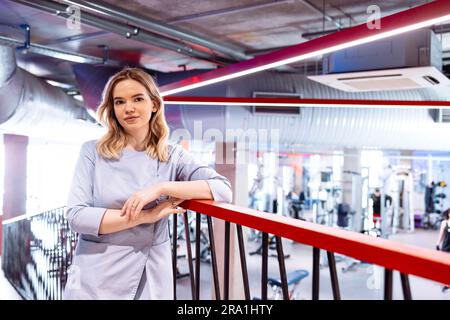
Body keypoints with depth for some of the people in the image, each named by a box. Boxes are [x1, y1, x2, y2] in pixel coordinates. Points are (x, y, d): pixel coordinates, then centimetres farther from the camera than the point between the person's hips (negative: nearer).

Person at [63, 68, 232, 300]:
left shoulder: (172, 156, -2)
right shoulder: (92, 152, -4)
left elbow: (223, 189, -14)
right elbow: (76, 216, -13)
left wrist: (160, 188, -24)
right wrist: (146, 216, -18)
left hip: (151, 279, 1)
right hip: (96, 280, 0)